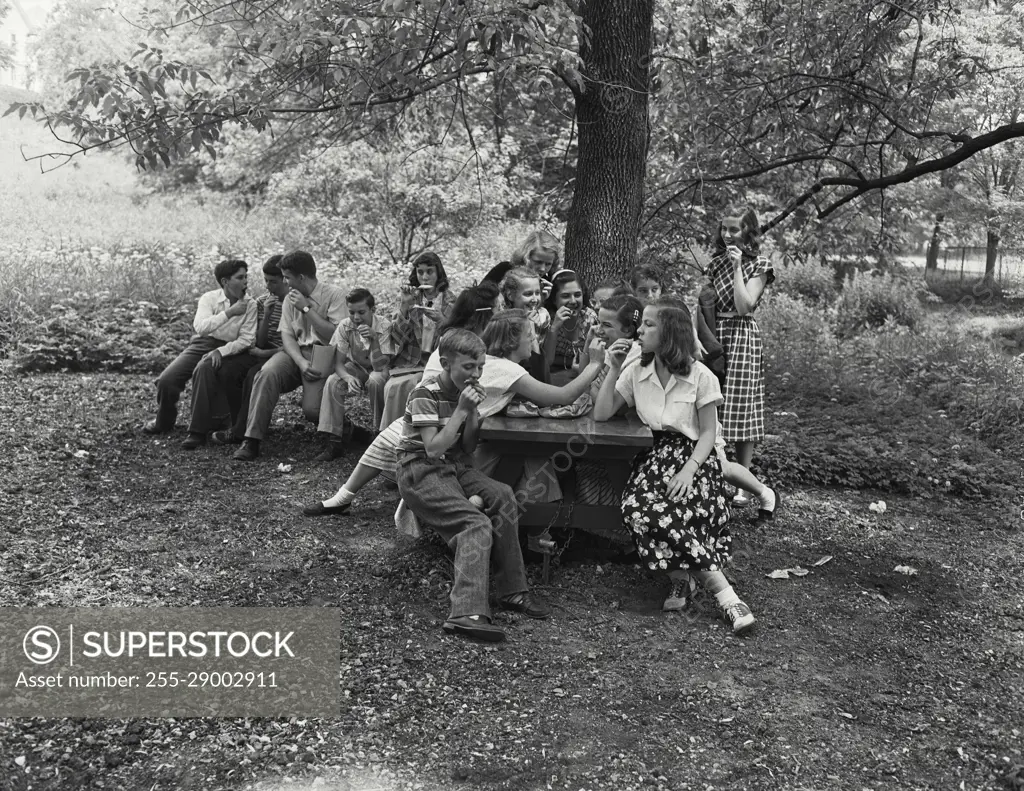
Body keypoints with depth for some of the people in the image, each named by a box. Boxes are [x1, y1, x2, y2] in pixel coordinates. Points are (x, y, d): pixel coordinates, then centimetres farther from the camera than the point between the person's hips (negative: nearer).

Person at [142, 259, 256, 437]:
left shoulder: (250, 305, -3)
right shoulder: (209, 298, -3)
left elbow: (246, 339, -9)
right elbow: (200, 327, -20)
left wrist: (220, 351, -22)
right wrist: (229, 312, -25)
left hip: (227, 349, -2)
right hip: (201, 343, 2)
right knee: (166, 380, -16)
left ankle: (198, 431, -27)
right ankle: (164, 421, 16)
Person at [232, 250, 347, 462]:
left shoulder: (334, 295, -3)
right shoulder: (290, 299, 15)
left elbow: (336, 335, -12)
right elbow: (287, 336, 7)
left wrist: (306, 308, -11)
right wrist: (301, 362, -12)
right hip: (295, 353, 4)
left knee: (312, 410, -25)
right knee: (267, 373, -28)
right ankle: (252, 441, -26)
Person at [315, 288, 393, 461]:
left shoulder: (384, 326, -25)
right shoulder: (345, 326, -16)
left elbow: (379, 367, -30)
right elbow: (338, 362, -16)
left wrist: (374, 339, -44)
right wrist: (348, 378, -38)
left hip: (379, 369, -3)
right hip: (355, 367, 3)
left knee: (375, 381, -37)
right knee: (332, 382, -26)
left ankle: (378, 432, -16)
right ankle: (335, 442, -21)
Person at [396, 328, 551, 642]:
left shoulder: (466, 391, 9)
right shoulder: (425, 395, -14)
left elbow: (468, 448, 8)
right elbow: (432, 449, -21)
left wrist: (473, 412, -9)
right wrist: (462, 411, -21)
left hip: (455, 467, 7)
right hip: (420, 471, -7)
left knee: (502, 496, -20)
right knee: (476, 523, -28)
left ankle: (512, 591, -12)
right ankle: (467, 613, -41)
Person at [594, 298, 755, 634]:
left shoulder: (700, 376, -3)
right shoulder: (636, 373, 8)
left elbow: (708, 433, -2)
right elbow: (601, 415, 5)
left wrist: (689, 470, -19)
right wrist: (614, 371, -3)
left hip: (692, 456, -4)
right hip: (652, 457, 4)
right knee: (638, 507, -30)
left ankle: (680, 576, -17)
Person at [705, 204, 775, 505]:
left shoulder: (758, 265, -2)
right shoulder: (716, 262, 13)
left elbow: (744, 306, -14)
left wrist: (737, 266, -13)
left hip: (742, 337, -5)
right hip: (713, 336, 5)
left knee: (740, 410, -4)